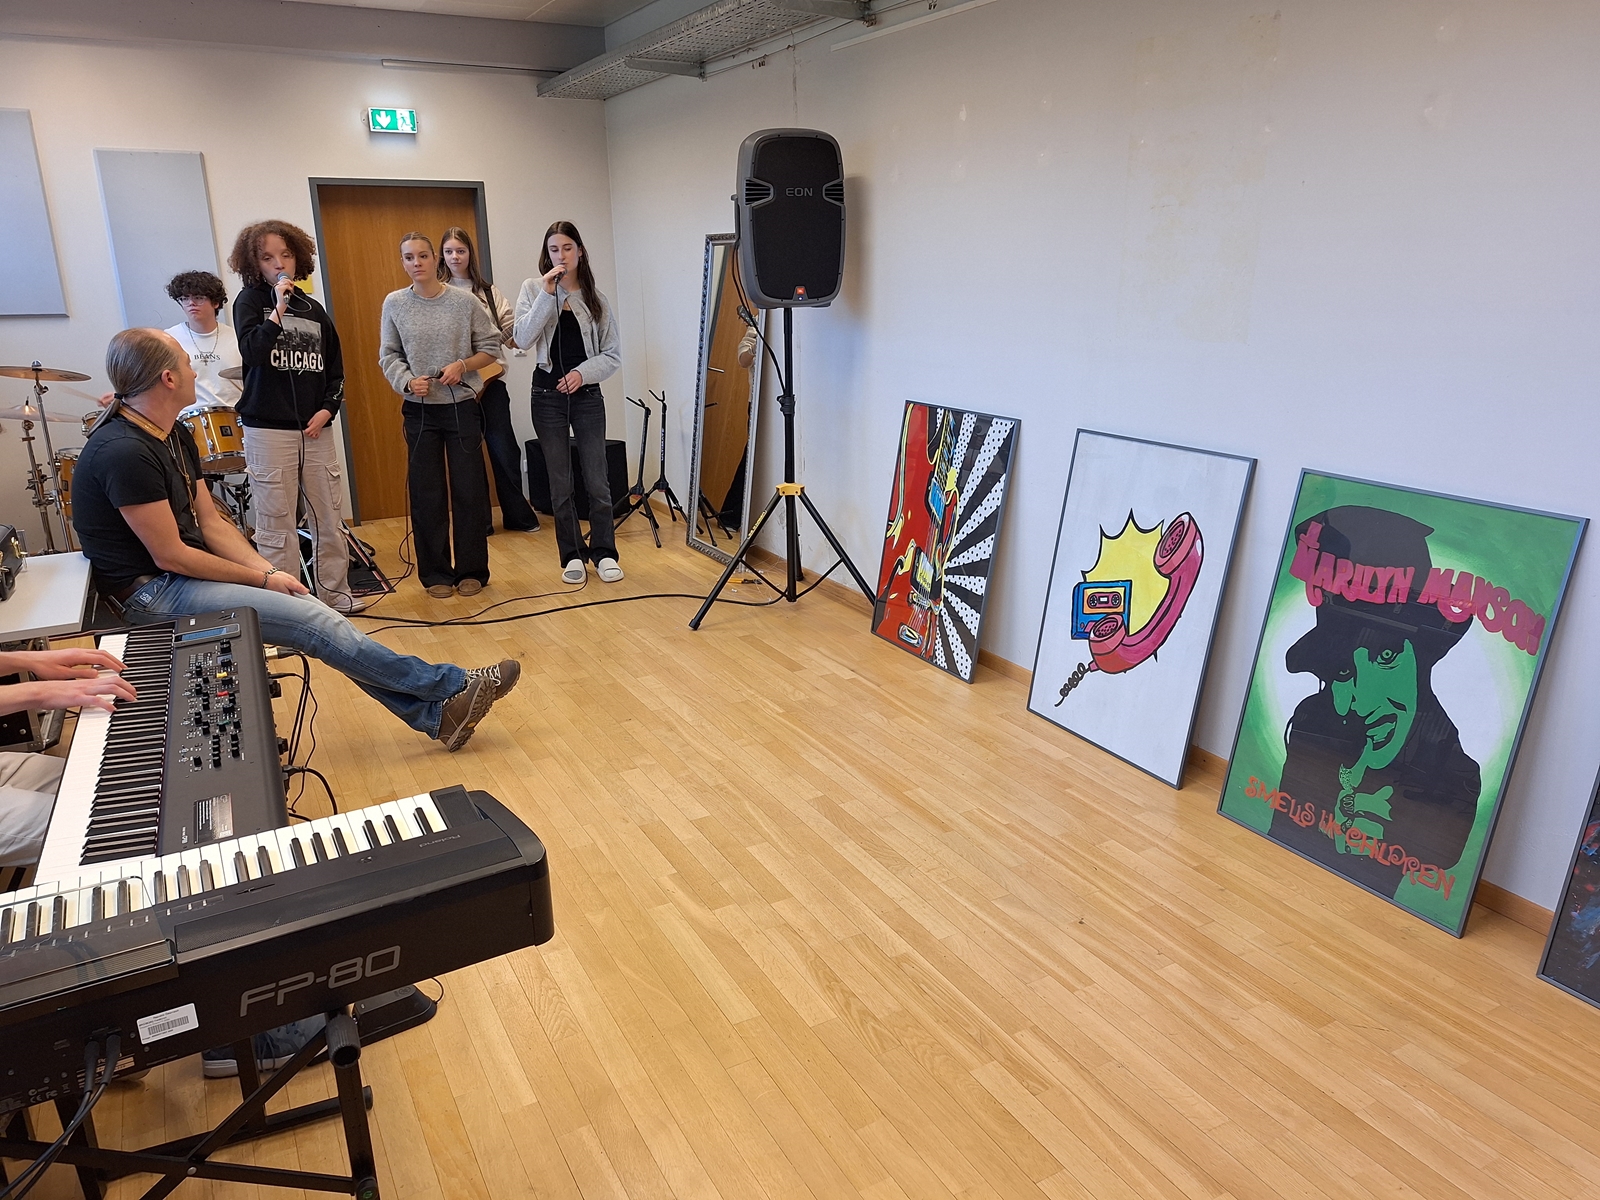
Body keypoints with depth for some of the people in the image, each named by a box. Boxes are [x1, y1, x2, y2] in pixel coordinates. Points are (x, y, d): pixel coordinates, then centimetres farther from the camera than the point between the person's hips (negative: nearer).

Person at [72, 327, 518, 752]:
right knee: (317, 623, -17)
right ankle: (455, 687, -10)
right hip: (152, 592, -9)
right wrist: (263, 579, -11)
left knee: (311, 610, -4)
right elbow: (169, 556, -20)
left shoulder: (173, 436, 8)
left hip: (187, 572, 9)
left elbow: (211, 523, 8)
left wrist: (268, 572, -6)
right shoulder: (123, 452, -22)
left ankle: (434, 714, -2)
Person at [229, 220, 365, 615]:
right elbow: (252, 351, -17)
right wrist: (279, 307, -17)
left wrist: (328, 408, 1)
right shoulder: (250, 301, 2)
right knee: (277, 525, -2)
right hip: (268, 431, -4)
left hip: (314, 430, 4)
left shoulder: (313, 308, 14)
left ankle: (336, 594, 20)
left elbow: (334, 368, 16)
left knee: (329, 518, 8)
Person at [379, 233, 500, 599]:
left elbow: (490, 347, 2)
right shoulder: (394, 303, 2)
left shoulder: (465, 301, -3)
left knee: (470, 491, 2)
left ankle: (472, 570, 14)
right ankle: (435, 573, 15)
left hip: (463, 407, -1)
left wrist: (463, 365, -14)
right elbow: (388, 355, 5)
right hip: (419, 411, 1)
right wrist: (407, 380, -14)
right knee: (426, 494, 5)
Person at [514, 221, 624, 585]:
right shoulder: (533, 289, 2)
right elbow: (522, 339, -13)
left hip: (587, 397, 0)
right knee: (560, 484, 6)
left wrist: (583, 372, -13)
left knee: (597, 481, 0)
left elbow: (613, 355, 3)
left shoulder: (596, 298, 3)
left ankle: (603, 553, 13)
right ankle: (572, 555, 17)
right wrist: (547, 295, -17)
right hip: (548, 397, 0)